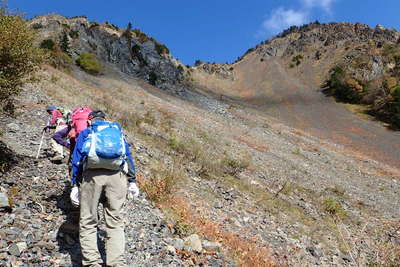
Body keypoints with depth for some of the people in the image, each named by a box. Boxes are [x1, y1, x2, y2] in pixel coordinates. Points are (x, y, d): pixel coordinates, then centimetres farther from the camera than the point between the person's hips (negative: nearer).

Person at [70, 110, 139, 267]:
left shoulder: (85, 133, 24)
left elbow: (76, 159, 15)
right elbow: (128, 156, 22)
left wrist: (75, 185, 13)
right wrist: (132, 181, 21)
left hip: (92, 175, -1)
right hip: (117, 175, 1)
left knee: (88, 223, 7)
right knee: (115, 222, 5)